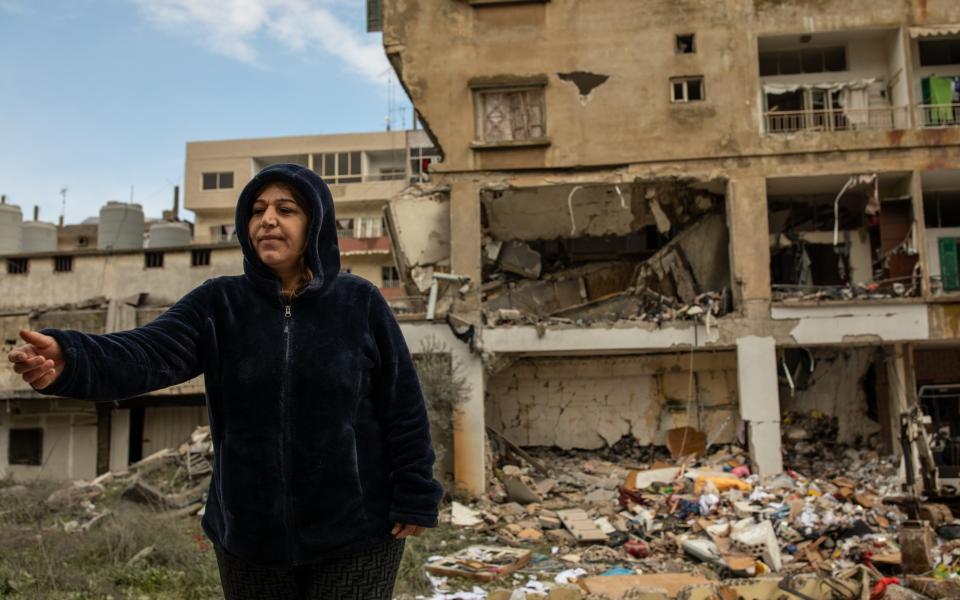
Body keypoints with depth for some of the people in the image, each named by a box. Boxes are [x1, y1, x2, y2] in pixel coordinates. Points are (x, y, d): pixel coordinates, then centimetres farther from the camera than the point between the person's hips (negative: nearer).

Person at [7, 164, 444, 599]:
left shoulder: (360, 303, -8)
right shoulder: (217, 305, -3)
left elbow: (402, 408, -5)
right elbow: (148, 353, -20)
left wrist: (414, 500, -5)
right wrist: (70, 360, -39)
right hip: (249, 536, 3)